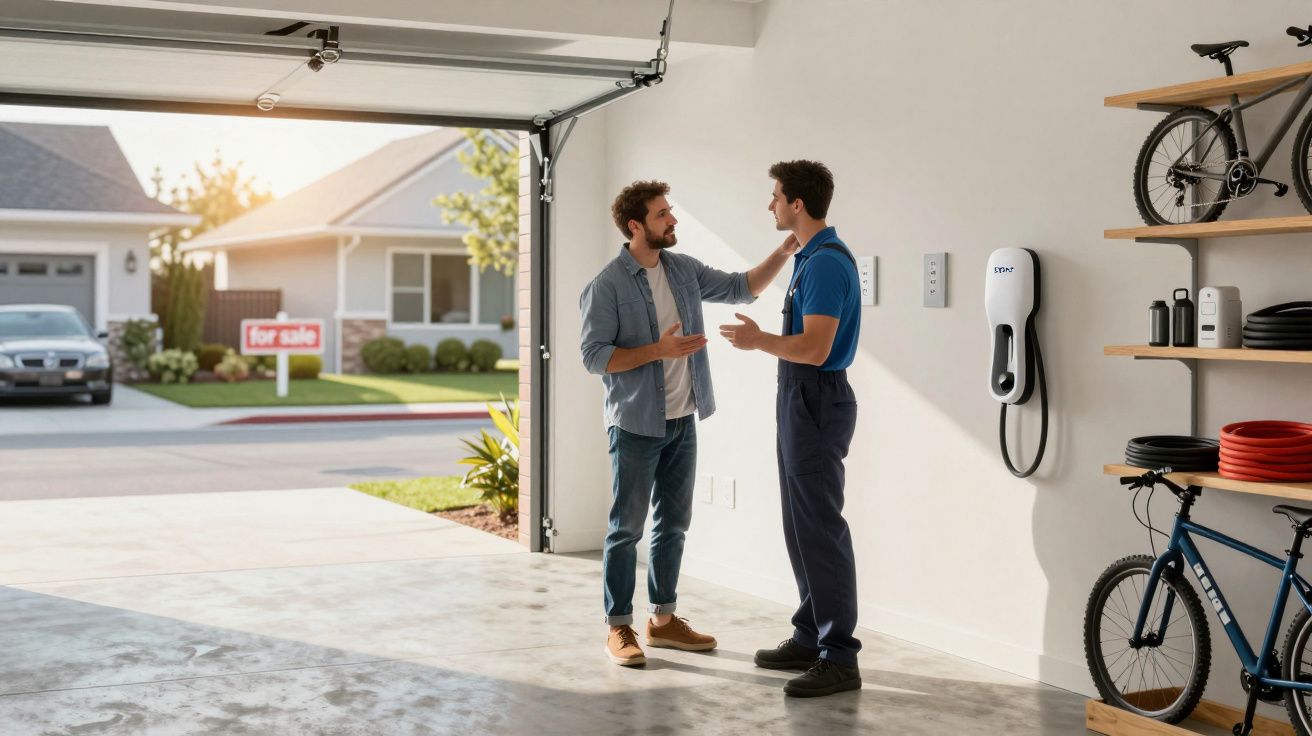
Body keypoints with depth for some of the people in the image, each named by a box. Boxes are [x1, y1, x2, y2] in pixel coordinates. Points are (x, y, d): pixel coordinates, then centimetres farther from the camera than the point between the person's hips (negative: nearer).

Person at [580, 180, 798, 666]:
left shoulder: (685, 270, 6)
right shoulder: (607, 286, -13)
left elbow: (742, 288, 14)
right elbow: (594, 357, -15)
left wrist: (784, 251, 1)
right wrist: (658, 350, -23)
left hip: (682, 423, 7)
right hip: (636, 426, -6)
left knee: (673, 524, 12)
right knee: (627, 528, 1)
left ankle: (663, 619, 24)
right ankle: (619, 628, 10)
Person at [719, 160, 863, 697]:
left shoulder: (827, 263, -19)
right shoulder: (811, 257, 14)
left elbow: (815, 349, -26)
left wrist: (757, 341, -14)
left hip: (816, 403, -11)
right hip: (799, 401, 11)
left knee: (821, 530, -8)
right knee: (800, 526, 14)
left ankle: (839, 658, -4)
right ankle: (810, 637, 22)